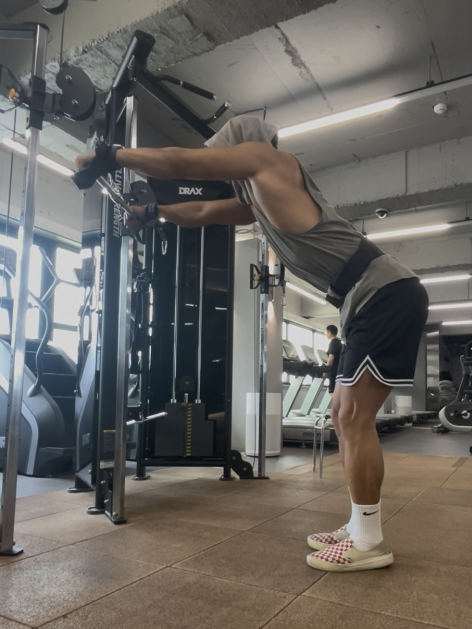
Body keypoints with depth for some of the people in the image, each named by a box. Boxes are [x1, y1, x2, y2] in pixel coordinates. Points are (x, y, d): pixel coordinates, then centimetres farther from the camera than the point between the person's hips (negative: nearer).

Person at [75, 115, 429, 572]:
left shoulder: (265, 159, -3)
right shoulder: (260, 196, 22)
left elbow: (180, 162, -3)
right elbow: (203, 213, 34)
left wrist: (109, 157, 8)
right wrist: (152, 212, 41)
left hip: (387, 295, -10)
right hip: (373, 300, 10)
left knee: (354, 418, -9)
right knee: (345, 415, 10)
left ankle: (369, 541, 3)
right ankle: (359, 528, 18)